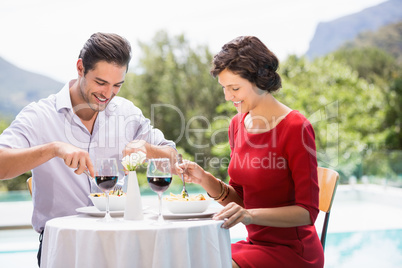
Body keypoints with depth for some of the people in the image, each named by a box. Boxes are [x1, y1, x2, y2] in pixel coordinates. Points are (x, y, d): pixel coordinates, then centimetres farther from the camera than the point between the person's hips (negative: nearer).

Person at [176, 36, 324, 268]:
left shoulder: (296, 128, -15)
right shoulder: (238, 124, 6)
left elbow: (308, 211, -16)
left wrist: (251, 215, -28)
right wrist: (205, 179, -6)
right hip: (256, 243, 6)